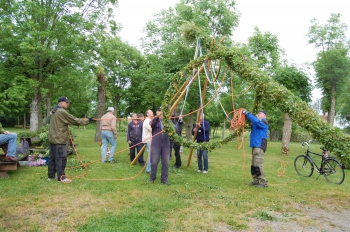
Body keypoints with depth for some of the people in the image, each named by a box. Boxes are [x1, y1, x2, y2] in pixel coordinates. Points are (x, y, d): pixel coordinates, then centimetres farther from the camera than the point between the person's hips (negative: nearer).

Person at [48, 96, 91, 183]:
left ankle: (51, 175, 23)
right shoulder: (62, 112, -17)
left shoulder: (54, 111, 14)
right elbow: (74, 120, -15)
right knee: (61, 158, -3)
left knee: (52, 157, 14)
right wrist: (88, 120, -8)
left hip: (53, 138, 10)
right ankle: (61, 177, 4)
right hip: (59, 139, -10)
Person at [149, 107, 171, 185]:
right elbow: (152, 124, -20)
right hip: (156, 145, -2)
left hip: (166, 145, 2)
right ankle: (152, 178, 20)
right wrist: (157, 117, -35)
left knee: (165, 162, 4)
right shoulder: (155, 121, 4)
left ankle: (164, 179, 16)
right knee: (154, 162, 0)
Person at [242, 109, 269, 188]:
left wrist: (247, 113, -23)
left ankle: (263, 182, -3)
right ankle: (256, 180, 20)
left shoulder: (263, 122, -8)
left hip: (260, 146, -9)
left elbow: (256, 121, -25)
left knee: (258, 165, -10)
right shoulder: (257, 124, 21)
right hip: (255, 146, 9)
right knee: (253, 165, 12)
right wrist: (245, 115, 1)